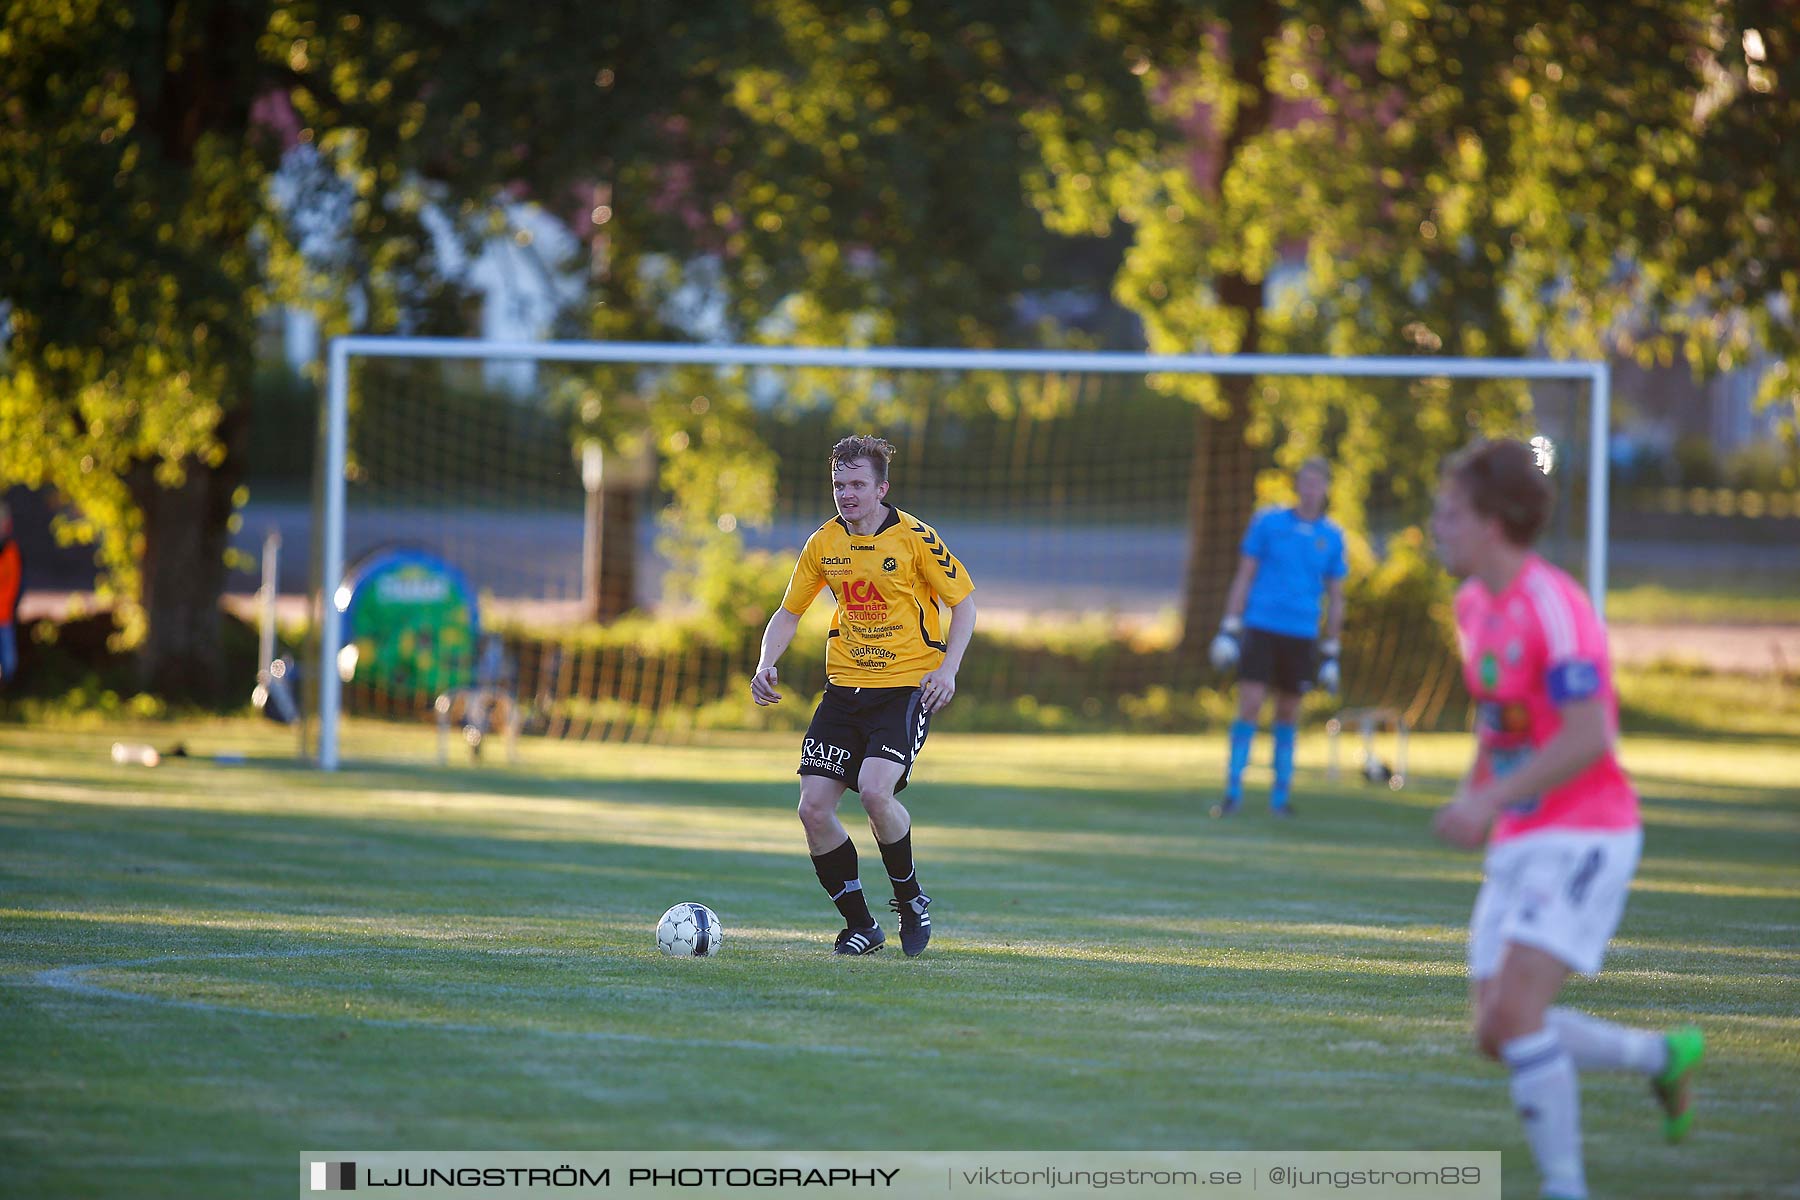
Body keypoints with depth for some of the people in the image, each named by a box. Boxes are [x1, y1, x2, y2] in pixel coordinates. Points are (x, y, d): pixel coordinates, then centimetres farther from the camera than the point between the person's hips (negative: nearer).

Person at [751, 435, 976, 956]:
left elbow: (964, 601, -2)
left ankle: (910, 898, 2)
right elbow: (789, 612, 15)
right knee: (813, 807, -7)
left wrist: (947, 669, -16)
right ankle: (860, 926, 9)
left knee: (875, 790, -26)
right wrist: (765, 665, -2)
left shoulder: (915, 537, -9)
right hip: (845, 687, 5)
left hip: (907, 687, -5)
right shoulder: (824, 544, 5)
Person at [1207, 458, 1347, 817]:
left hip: (1302, 635, 2)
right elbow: (1243, 577, 5)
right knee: (1249, 706, -9)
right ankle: (1233, 791, -3)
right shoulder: (1268, 522, 3)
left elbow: (1336, 598, 13)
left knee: (1289, 714, 6)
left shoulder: (1332, 537, 7)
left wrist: (1331, 653, 10)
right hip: (1261, 626, -2)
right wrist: (1229, 628, -2)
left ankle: (1280, 796, 14)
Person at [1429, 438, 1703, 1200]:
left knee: (1514, 1010, -21)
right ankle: (1663, 1057, 25)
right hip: (1519, 845, 9)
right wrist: (1473, 790, 16)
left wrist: (1491, 799, -25)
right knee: (1498, 1034, 4)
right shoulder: (1475, 604, 10)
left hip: (1583, 837, -9)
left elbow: (1589, 739, -24)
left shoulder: (1553, 609, -18)